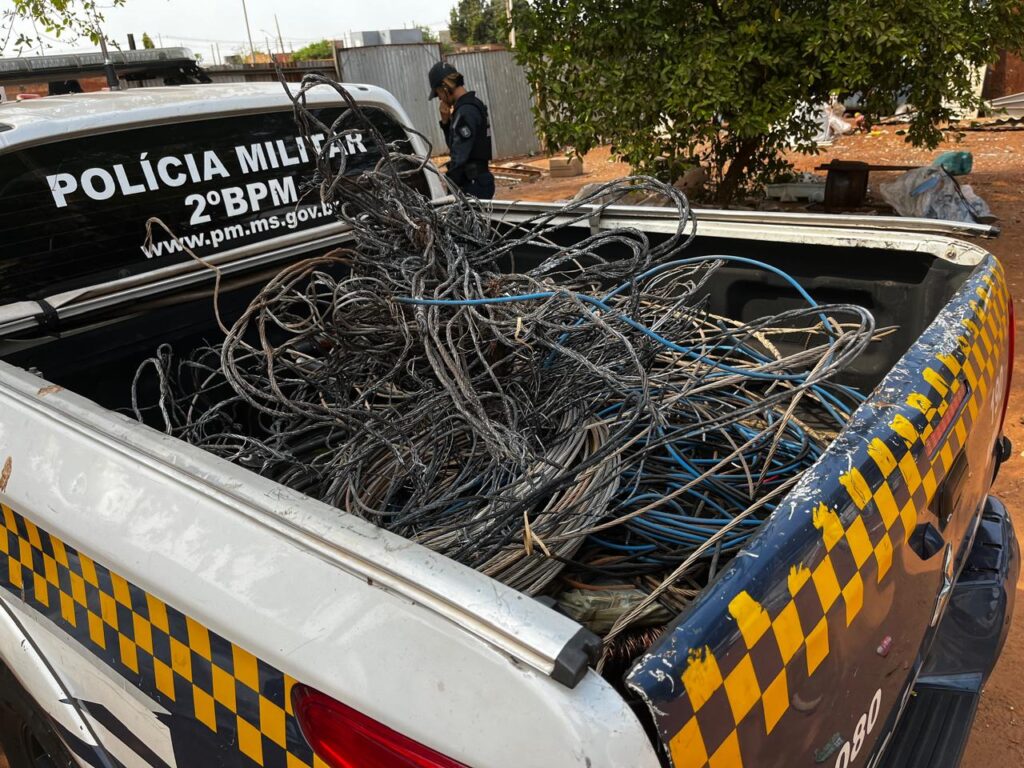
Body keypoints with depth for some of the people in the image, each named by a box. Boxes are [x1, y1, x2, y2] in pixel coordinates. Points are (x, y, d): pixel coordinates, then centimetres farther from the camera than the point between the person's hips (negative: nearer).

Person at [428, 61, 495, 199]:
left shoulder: (465, 112, -16)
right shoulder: (473, 106, 15)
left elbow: (460, 156, -21)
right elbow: (455, 145, 22)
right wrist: (446, 121, 8)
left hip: (474, 185, -10)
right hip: (480, 181, 10)